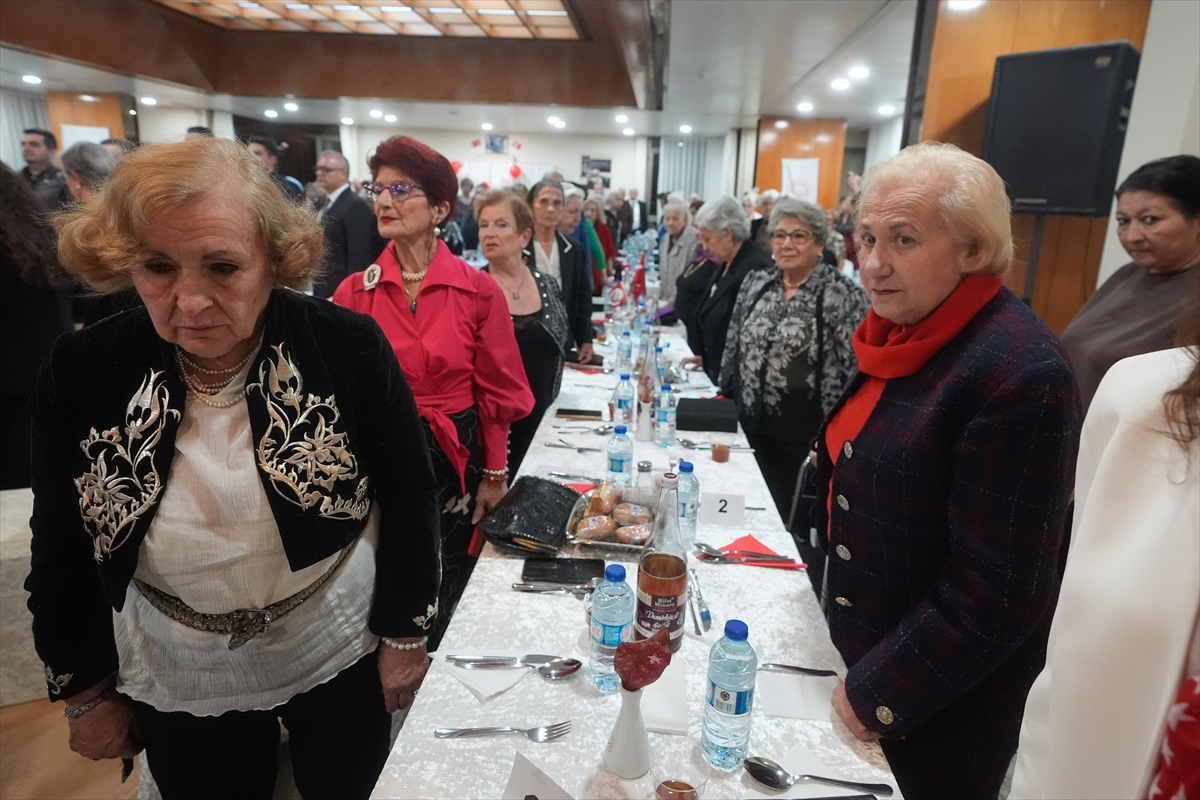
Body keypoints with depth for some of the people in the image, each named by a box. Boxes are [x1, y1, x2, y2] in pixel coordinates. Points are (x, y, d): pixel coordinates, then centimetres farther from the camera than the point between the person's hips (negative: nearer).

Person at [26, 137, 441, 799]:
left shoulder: (349, 348, -20)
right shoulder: (81, 373, -13)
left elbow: (410, 497, -10)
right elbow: (61, 553, -1)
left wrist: (406, 634, -5)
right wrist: (88, 692, 7)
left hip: (341, 654, -1)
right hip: (175, 682, 2)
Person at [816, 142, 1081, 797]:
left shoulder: (1021, 374, -27)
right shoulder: (906, 336, 0)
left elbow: (997, 592, -25)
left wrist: (876, 693, -17)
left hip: (939, 706, -7)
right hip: (858, 648, 7)